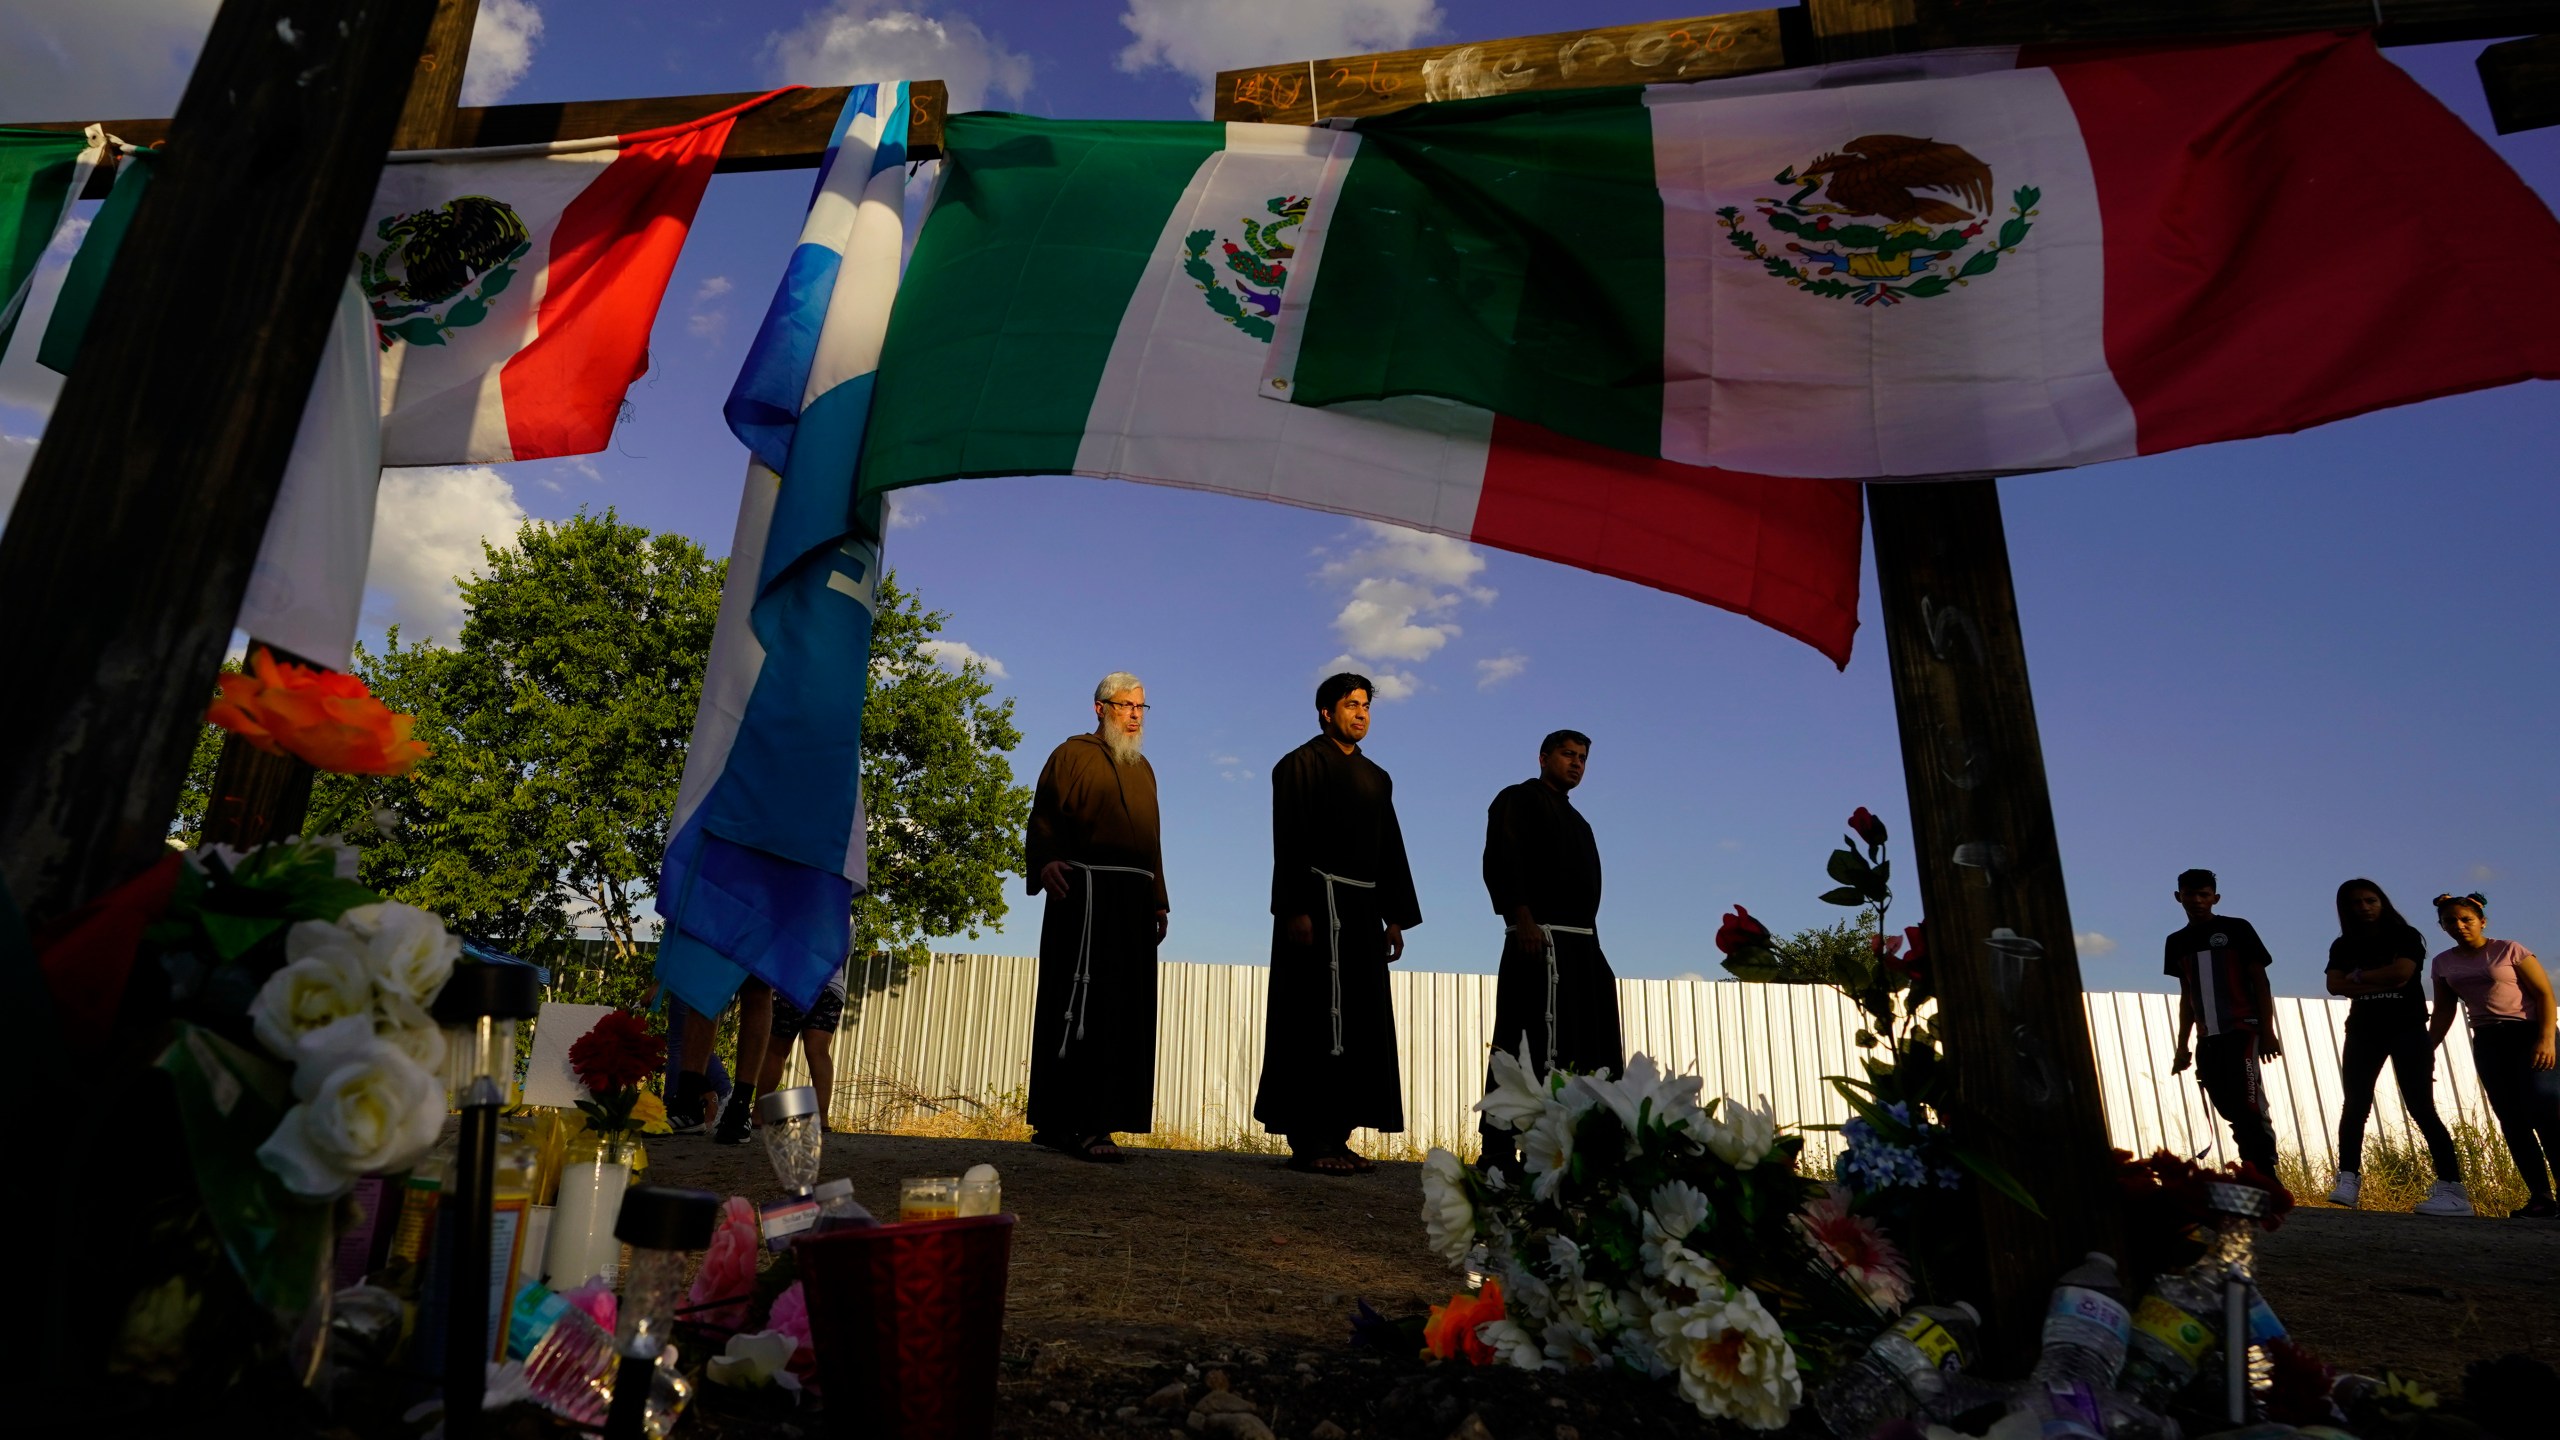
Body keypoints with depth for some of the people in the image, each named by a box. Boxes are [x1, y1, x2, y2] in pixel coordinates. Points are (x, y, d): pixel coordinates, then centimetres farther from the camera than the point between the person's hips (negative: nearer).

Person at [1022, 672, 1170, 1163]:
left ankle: (1058, 1122, 12)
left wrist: (1158, 900, 18)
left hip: (1134, 898, 7)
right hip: (1087, 890, -7)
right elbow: (1044, 818, -5)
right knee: (1085, 1003, -13)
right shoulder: (1073, 755, 4)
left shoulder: (1142, 768, 24)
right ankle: (1083, 1124, -12)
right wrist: (1045, 863, -24)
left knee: (1123, 1008, 5)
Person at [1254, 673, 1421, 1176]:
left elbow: (1391, 850, 18)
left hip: (1363, 910, 7)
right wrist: (1294, 909, -19)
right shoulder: (1302, 764, -1)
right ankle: (1309, 1139, -4)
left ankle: (1336, 1135, 10)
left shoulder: (1376, 778, 20)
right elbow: (1289, 842, -10)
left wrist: (1396, 916, 10)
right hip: (1319, 903, -7)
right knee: (1316, 1020, -8)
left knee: (1359, 1023, 5)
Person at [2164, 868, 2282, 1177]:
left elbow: (2260, 982, -1)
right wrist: (2182, 1046, 16)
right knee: (2232, 1112, 3)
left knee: (2249, 1108, -14)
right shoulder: (2177, 942, 13)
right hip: (2208, 1040, 5)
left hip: (2242, 1031, -5)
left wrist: (2268, 1032, -8)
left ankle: (2266, 1180, -15)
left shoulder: (2237, 929, 2)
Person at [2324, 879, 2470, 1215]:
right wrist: (2381, 983, -14)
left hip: (2407, 1029, -3)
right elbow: (2335, 985, -4)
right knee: (2354, 1105, -2)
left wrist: (2359, 976, -3)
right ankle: (2347, 1181, -1)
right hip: (2363, 1031, 4)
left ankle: (2452, 1190, -9)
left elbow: (2400, 973, -16)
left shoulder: (2405, 936, 1)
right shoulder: (2343, 946, 10)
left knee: (2420, 1107, -10)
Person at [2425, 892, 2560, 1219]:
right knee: (2512, 1121, 1)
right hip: (2487, 1042, 4)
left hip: (2528, 1033, -4)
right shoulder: (2444, 963, 9)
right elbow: (2443, 1013, 13)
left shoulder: (2508, 950, -3)